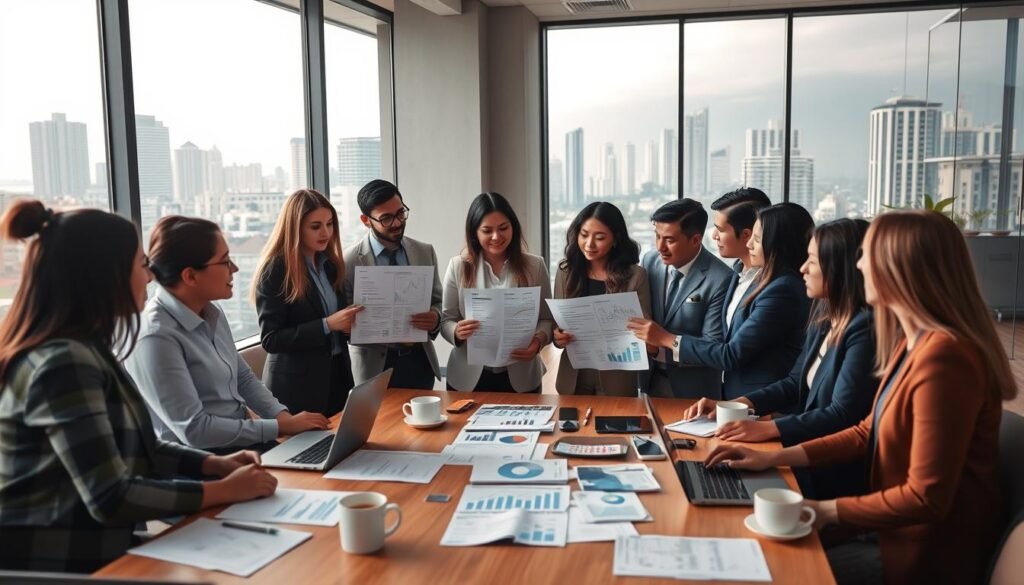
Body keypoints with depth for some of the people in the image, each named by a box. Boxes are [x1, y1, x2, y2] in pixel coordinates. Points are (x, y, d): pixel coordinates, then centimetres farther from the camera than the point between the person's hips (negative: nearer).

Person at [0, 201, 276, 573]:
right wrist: (225, 490, -15)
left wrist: (213, 464, 3)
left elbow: (128, 448, 15)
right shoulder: (63, 364, -22)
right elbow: (111, 499, -24)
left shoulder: (85, 349, 7)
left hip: (89, 552, 8)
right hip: (54, 563, -8)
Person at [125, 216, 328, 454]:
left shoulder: (212, 313, 5)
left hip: (243, 441, 8)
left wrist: (284, 417, -2)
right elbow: (194, 429, -21)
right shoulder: (156, 337, -22)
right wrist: (279, 427, -18)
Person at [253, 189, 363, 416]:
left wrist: (349, 323, -4)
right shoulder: (274, 271, -14)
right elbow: (270, 339, -17)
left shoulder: (330, 264, 7)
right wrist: (326, 325, -24)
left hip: (336, 375, 7)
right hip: (297, 385, -6)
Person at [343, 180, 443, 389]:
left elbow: (438, 302, 9)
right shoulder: (349, 261, -9)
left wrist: (435, 317, -14)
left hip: (420, 361, 4)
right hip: (376, 367, -3)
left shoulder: (425, 252, 4)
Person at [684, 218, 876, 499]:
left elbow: (842, 416, -21)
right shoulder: (822, 320, 9)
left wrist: (767, 428, -25)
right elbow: (794, 384, 15)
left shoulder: (863, 329, -18)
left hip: (834, 474, -8)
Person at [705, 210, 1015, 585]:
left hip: (930, 554, -8)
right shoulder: (913, 342, 4)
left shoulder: (941, 358, -28)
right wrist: (773, 457, 4)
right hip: (905, 530, 8)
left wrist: (828, 511, -15)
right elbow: (869, 432, 11)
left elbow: (927, 497, -26)